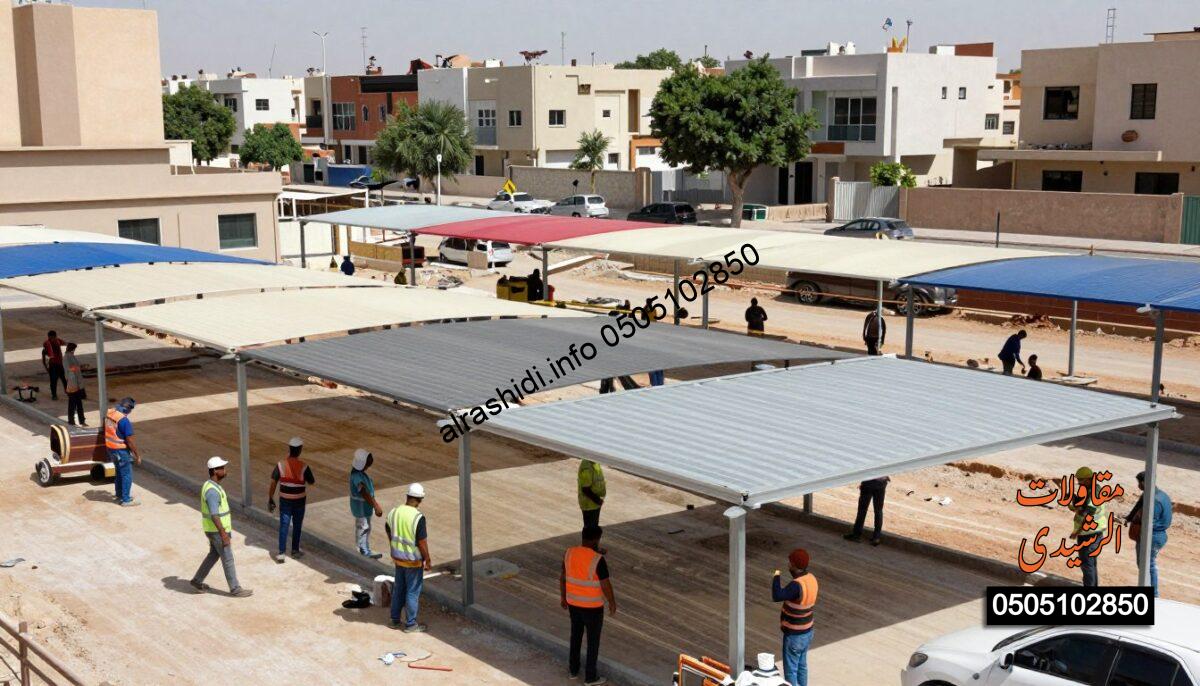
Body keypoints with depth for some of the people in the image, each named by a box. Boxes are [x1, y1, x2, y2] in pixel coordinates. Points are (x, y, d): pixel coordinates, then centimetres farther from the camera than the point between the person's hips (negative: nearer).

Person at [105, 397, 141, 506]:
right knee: (127, 475, 5)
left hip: (110, 448, 8)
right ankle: (125, 500, 11)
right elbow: (130, 441, -22)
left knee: (119, 473, 24)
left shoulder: (109, 413, -2)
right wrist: (137, 455, -12)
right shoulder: (124, 421, -27)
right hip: (121, 451, -8)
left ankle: (119, 496, 35)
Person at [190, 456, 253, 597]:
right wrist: (224, 536, -25)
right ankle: (235, 589, 15)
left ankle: (197, 581, 33)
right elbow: (214, 516, -29)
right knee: (228, 559, 3)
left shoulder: (211, 485, 5)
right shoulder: (212, 491, -29)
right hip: (217, 531, -10)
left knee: (214, 555, 23)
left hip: (215, 529, 10)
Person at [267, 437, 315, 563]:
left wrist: (270, 500, 2)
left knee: (283, 526, 5)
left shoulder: (280, 465, -13)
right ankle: (295, 550, 28)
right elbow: (311, 482, -3)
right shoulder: (304, 467, -17)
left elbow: (273, 483, -8)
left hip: (285, 501, 1)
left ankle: (281, 553, -1)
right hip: (299, 501, -1)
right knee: (297, 526, 16)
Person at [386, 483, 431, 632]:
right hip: (413, 560, -6)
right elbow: (422, 543, -20)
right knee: (413, 592, 7)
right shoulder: (418, 517, -24)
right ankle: (410, 624, 16)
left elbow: (389, 535, 8)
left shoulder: (393, 512, -5)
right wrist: (428, 561, -8)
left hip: (398, 557, 6)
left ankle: (395, 620, 30)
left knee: (398, 588, 20)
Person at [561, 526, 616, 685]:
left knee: (576, 635, 25)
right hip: (592, 606, -5)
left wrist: (563, 597, 17)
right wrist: (612, 603, -4)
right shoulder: (598, 560, -26)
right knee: (593, 640, 12)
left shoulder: (570, 553, -8)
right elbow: (606, 585, -20)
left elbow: (562, 577, 3)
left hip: (573, 602, 5)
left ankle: (573, 669, 38)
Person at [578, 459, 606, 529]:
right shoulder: (587, 468, -28)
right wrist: (597, 500, -20)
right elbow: (585, 489, -27)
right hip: (589, 504, -9)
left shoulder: (593, 463, 3)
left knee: (594, 526, 20)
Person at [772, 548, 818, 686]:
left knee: (790, 670, 6)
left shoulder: (797, 585, -31)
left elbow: (777, 597, -41)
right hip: (807, 632, 8)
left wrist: (776, 576, -29)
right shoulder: (811, 578, -3)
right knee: (802, 665, 23)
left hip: (794, 636, -8)